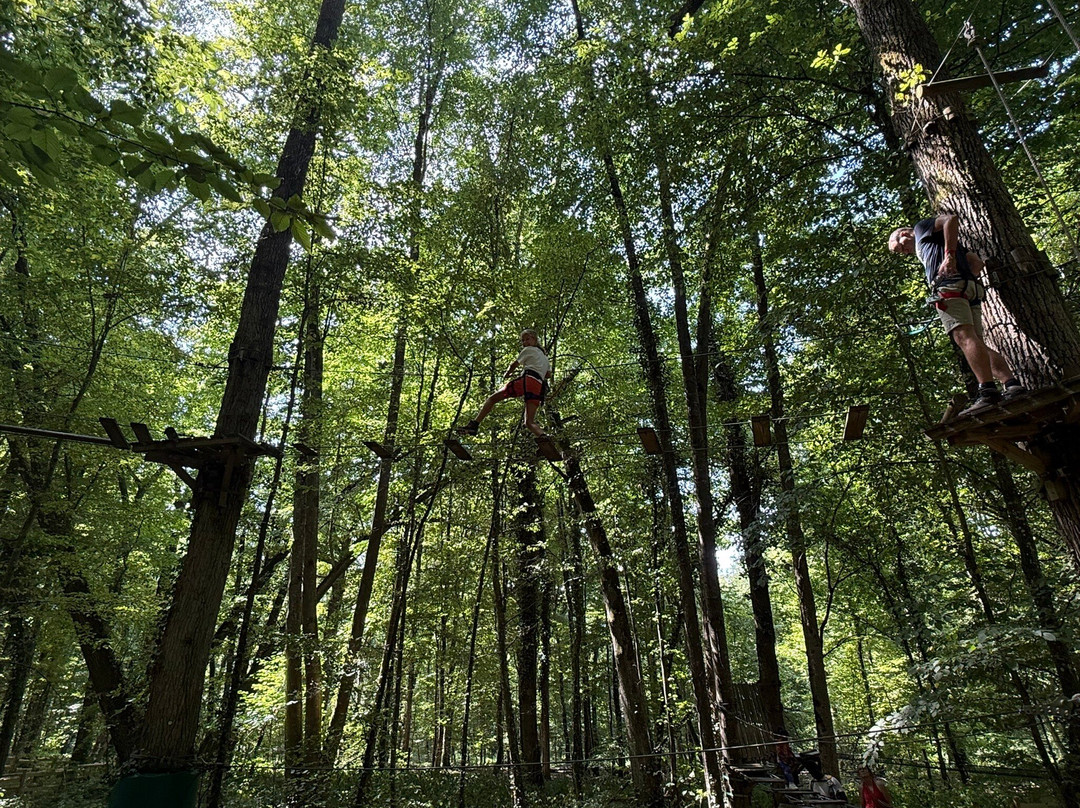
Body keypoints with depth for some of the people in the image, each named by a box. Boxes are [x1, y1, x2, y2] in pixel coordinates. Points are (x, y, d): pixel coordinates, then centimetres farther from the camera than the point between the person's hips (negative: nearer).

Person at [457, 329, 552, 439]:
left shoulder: (529, 350, 15)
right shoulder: (544, 356, 35)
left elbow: (514, 365, 13)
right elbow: (548, 374, 33)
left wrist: (506, 375, 29)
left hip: (527, 380, -6)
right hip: (539, 387, 6)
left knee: (493, 398, -1)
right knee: (529, 422, 0)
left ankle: (474, 425, -15)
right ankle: (543, 437, -29)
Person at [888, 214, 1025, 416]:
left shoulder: (922, 228, 18)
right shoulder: (927, 247, 39)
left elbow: (951, 219, -5)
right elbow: (977, 262, 33)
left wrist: (949, 254, -12)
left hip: (949, 285, -9)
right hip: (970, 289, 9)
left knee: (964, 336, -22)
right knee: (976, 342, 2)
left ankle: (988, 391, -34)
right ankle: (1012, 384, -10)